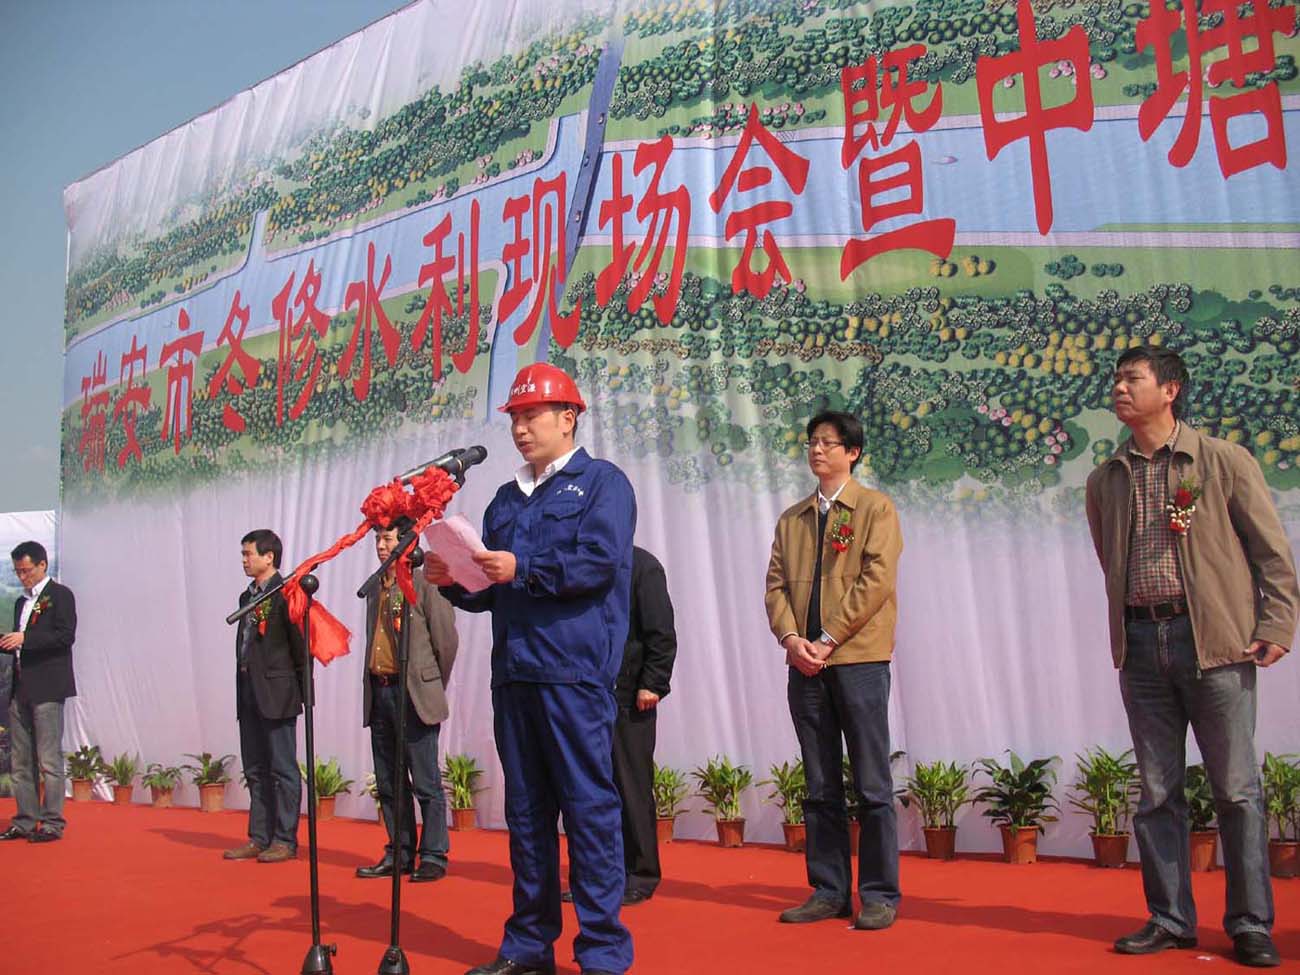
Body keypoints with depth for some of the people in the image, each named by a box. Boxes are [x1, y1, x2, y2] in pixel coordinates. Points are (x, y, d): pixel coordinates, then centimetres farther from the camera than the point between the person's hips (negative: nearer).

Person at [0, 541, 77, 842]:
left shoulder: (60, 595, -2)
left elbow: (66, 636, -13)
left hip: (47, 689, -8)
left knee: (49, 759, -6)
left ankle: (52, 823, -3)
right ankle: (25, 822, 13)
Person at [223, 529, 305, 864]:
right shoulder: (247, 596, 16)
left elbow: (300, 643, -11)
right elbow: (245, 644, 17)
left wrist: (299, 688, -9)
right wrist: (244, 683, 10)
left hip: (276, 693, -8)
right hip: (249, 692, 9)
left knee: (283, 769, -1)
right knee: (255, 770, 12)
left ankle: (285, 840, 4)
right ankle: (259, 837, 20)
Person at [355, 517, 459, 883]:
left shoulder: (426, 584, -7)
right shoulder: (376, 590, 15)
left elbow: (446, 640, -6)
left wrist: (432, 687, 2)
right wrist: (374, 685, 11)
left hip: (413, 695, -7)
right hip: (378, 692, 7)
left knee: (426, 782, -3)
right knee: (388, 783, 11)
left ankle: (433, 857, 5)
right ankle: (399, 854, 20)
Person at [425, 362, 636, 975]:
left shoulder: (601, 483, 2)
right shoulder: (506, 499, 22)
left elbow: (599, 561, -13)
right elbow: (488, 592, 21)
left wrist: (522, 569, -17)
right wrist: (453, 581, 2)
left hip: (574, 670, -7)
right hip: (512, 670, 7)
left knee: (589, 807, -5)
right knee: (525, 810, 11)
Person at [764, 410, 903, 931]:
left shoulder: (875, 508, 2)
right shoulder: (791, 519, 18)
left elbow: (876, 580, -8)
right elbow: (776, 584, 10)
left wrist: (828, 640, -14)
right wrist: (790, 638, -8)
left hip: (859, 659, -5)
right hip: (806, 666, 5)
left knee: (872, 786, -1)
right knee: (820, 787, 8)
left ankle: (879, 895, 6)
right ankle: (829, 891, 15)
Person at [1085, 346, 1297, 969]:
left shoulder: (1224, 462, 1)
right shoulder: (1105, 480, 12)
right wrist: (1126, 631, 14)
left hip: (1214, 640, -3)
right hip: (1141, 645, 4)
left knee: (1236, 789, 1)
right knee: (1157, 793, 7)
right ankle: (1170, 919, 16)